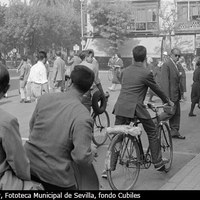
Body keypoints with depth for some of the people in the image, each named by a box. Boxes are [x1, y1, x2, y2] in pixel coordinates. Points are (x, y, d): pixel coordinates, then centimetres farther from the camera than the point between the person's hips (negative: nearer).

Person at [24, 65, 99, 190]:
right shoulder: (83, 117, -23)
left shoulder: (45, 98, -7)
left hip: (29, 165, 5)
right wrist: (92, 154, -3)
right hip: (56, 177, -5)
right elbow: (82, 157, -25)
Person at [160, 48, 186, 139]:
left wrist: (180, 94, 17)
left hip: (176, 94, 9)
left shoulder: (175, 65, 16)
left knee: (177, 113, 11)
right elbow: (165, 81, -20)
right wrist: (167, 97, -24)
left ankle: (175, 132, 18)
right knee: (171, 112, -10)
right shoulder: (166, 65, -14)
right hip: (170, 94, -9)